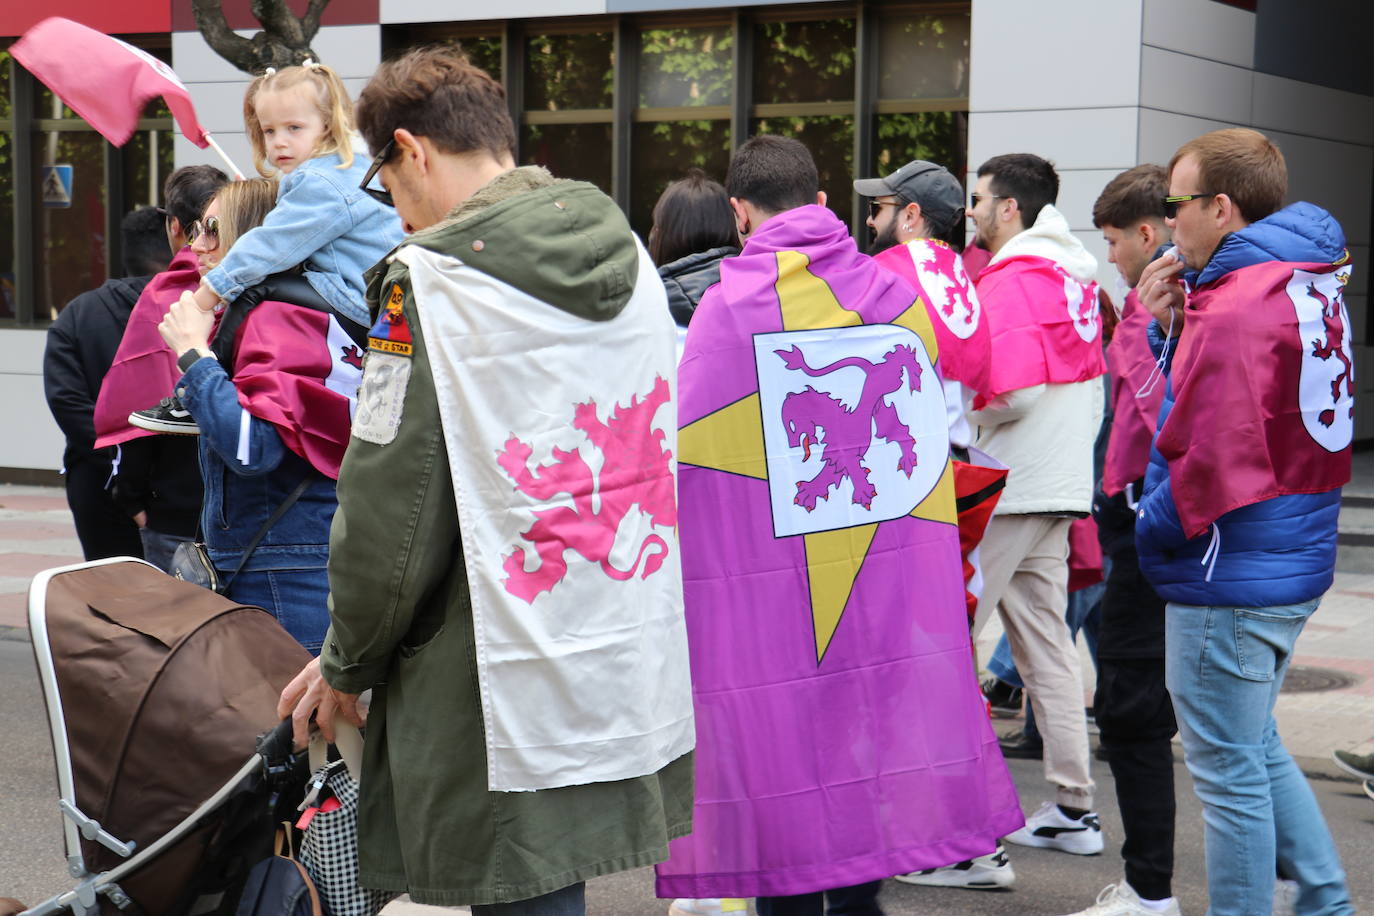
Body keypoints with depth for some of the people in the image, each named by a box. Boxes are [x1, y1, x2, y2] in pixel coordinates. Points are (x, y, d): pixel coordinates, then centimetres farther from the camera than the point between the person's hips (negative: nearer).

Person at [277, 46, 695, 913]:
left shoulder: (430, 278, -12)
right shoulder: (628, 256, 9)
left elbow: (392, 510, -11)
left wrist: (348, 663, 4)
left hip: (512, 699, -7)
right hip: (640, 673, 7)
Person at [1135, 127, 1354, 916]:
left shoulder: (1235, 307, -21)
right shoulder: (1313, 282, 10)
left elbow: (1218, 459, -25)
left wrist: (1152, 529, -9)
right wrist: (1170, 330, 3)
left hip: (1230, 578, -10)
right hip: (1296, 563, 10)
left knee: (1231, 771, 1)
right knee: (1259, 746, 23)